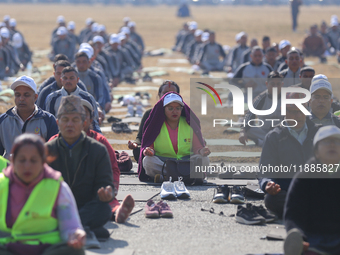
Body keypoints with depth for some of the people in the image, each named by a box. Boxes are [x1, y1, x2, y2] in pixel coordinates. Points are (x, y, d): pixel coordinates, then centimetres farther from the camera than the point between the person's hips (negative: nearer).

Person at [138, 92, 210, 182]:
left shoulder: (189, 124, 8)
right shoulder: (156, 125, 6)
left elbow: (197, 147, 3)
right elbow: (150, 147, 2)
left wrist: (202, 151, -22)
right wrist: (149, 152, -24)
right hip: (161, 162, -1)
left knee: (204, 160, -28)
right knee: (147, 161, -31)